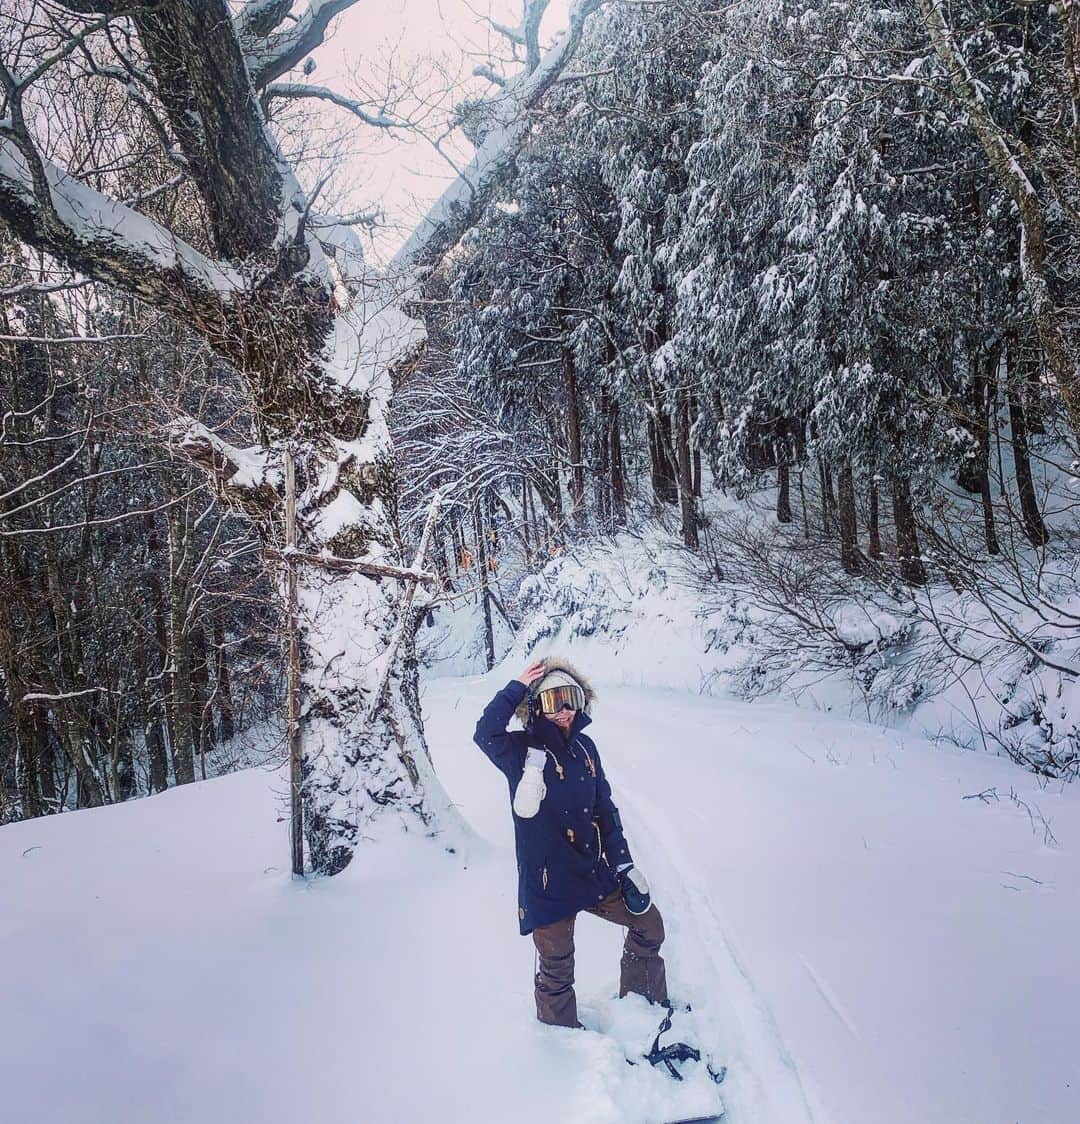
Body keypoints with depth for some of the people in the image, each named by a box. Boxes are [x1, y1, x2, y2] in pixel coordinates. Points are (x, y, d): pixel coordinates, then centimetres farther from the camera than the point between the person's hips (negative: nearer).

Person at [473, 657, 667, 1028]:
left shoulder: (584, 747, 3)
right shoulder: (521, 750, -11)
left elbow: (605, 809, 9)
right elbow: (486, 733, -33)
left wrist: (624, 864, 7)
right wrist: (518, 686, -28)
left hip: (594, 873, 5)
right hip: (547, 884, -5)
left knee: (649, 924, 16)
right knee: (556, 969, 9)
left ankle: (646, 1007, 39)